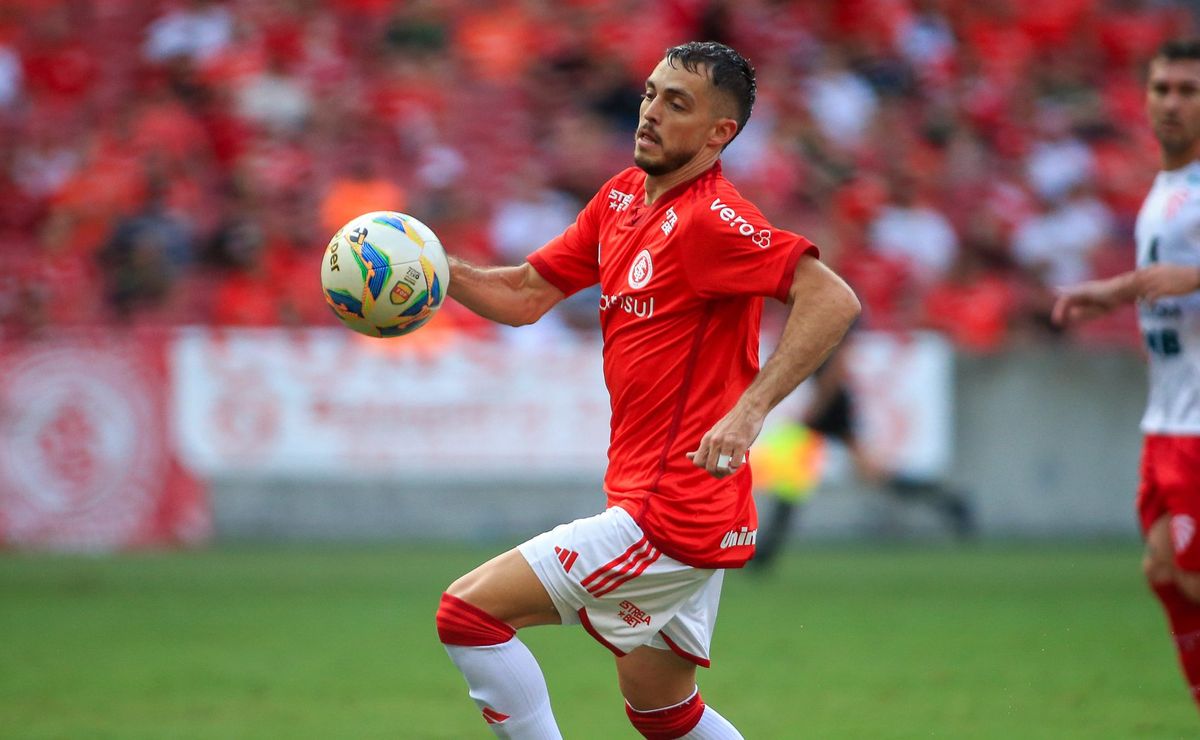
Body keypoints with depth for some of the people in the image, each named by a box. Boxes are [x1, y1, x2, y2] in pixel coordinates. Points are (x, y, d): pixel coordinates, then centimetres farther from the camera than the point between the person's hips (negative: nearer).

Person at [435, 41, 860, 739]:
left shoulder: (710, 219, -17)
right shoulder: (623, 197, 9)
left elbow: (834, 300, -27)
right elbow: (527, 295, 15)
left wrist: (749, 409, -34)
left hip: (671, 516, -10)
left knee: (469, 612, -10)